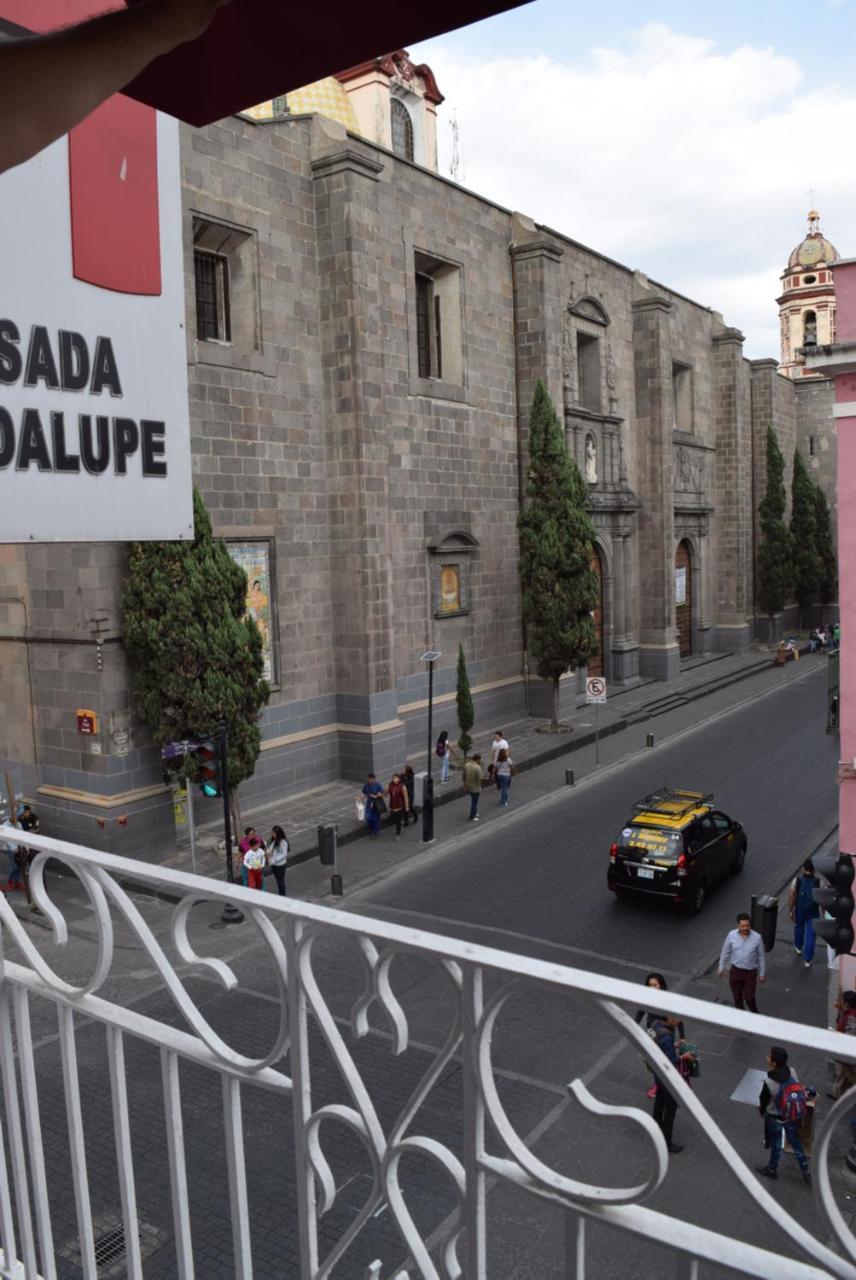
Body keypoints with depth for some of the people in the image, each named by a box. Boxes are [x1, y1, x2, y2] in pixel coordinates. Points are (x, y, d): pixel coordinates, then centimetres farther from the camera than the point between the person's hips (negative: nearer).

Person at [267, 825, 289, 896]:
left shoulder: (283, 842, -23)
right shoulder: (272, 840, -1)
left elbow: (284, 854, -20)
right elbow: (270, 848, 12)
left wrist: (275, 860, -26)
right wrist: (268, 853, -10)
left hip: (280, 864, -7)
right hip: (273, 864, 7)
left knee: (280, 880, 5)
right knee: (277, 880, 20)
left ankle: (282, 896, 18)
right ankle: (279, 895, 34)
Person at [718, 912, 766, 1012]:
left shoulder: (757, 937, -18)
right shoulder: (731, 935, -14)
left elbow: (761, 957, -6)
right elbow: (725, 952, 1)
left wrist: (762, 974, 1)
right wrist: (721, 967, 8)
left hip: (751, 972, -2)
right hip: (735, 970, 2)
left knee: (748, 997, 3)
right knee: (737, 997, 15)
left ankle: (755, 1014, 35)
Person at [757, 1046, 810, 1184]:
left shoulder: (769, 1082, -35)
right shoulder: (792, 1072, -22)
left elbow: (763, 1101, -17)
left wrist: (761, 1110, 6)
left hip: (775, 1118, -4)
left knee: (775, 1145, 20)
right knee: (795, 1142, 24)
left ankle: (772, 1169, 42)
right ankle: (806, 1172, 37)